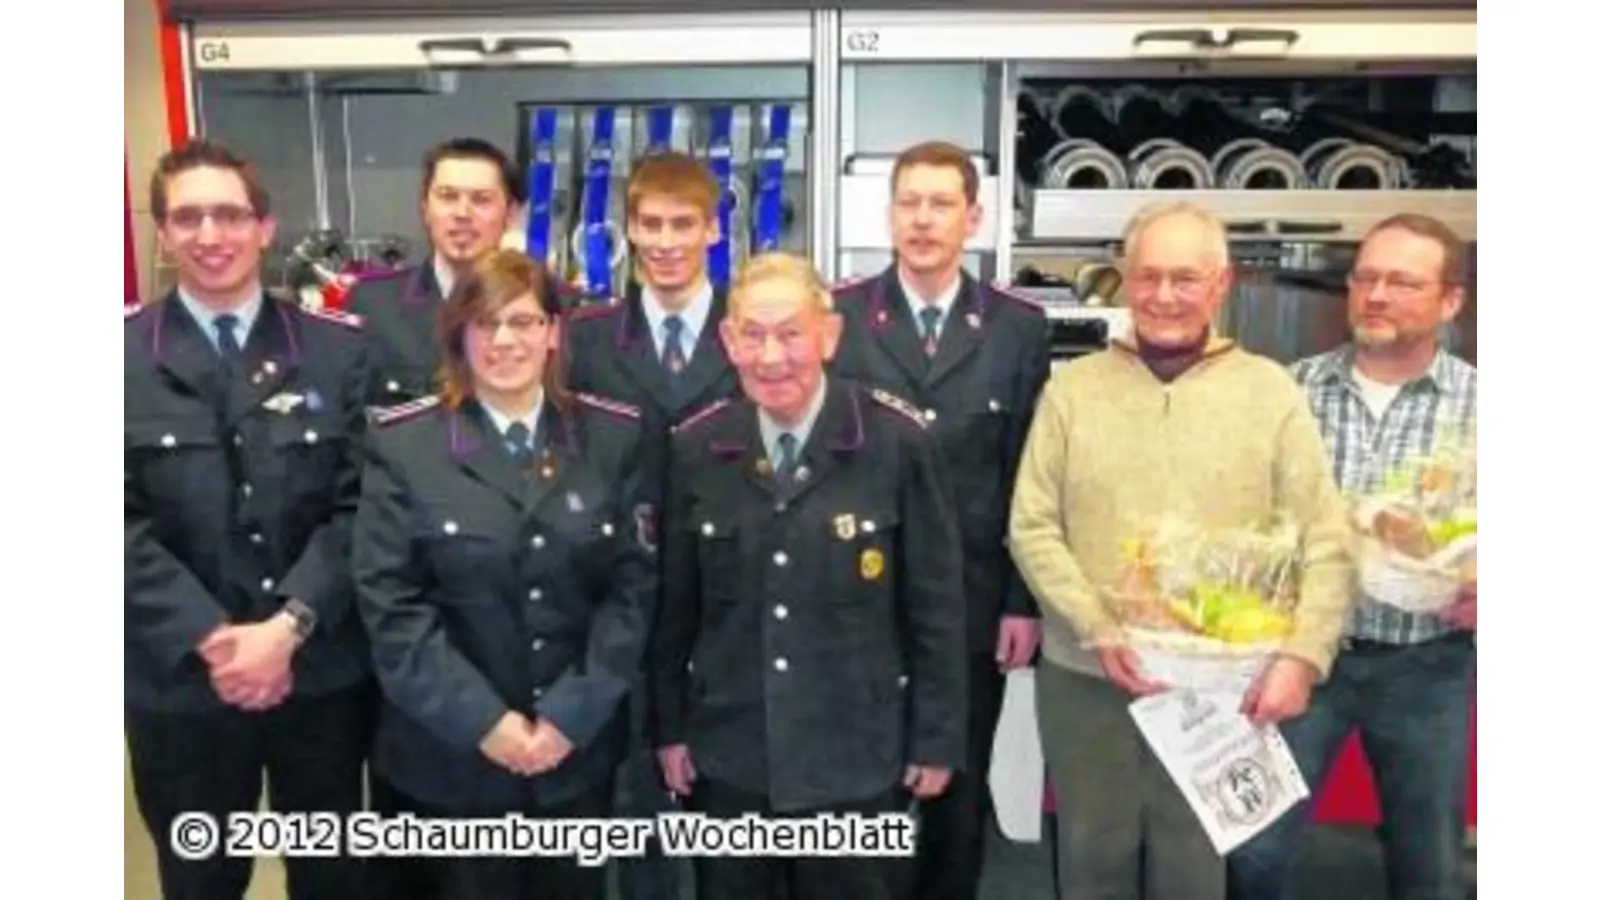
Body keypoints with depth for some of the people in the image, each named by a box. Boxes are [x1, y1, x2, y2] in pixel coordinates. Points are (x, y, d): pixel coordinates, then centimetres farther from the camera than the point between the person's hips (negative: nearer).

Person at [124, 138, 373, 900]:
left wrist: (288, 625, -16)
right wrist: (211, 639, -16)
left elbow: (360, 504, -5)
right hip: (179, 683, 0)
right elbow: (121, 523, -7)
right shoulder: (124, 355, -2)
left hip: (324, 672, 1)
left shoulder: (340, 348, 0)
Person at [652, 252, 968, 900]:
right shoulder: (697, 446, -3)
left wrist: (937, 737, -3)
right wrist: (670, 726, 8)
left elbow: (935, 604, -6)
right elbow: (675, 602, 5)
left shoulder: (896, 440, -12)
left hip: (856, 757, -2)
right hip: (727, 755, 3)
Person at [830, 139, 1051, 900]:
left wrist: (1025, 602, -1)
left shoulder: (1018, 327, 2)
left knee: (958, 794, 14)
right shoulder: (837, 315, -1)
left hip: (974, 603, 1)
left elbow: (1032, 474, 2)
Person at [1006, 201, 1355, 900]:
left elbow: (1325, 543, -1)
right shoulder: (1072, 387, 1)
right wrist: (1100, 633, -12)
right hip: (1083, 678, 1)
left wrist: (1303, 655, -15)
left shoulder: (1270, 390, 0)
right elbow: (1032, 528, -1)